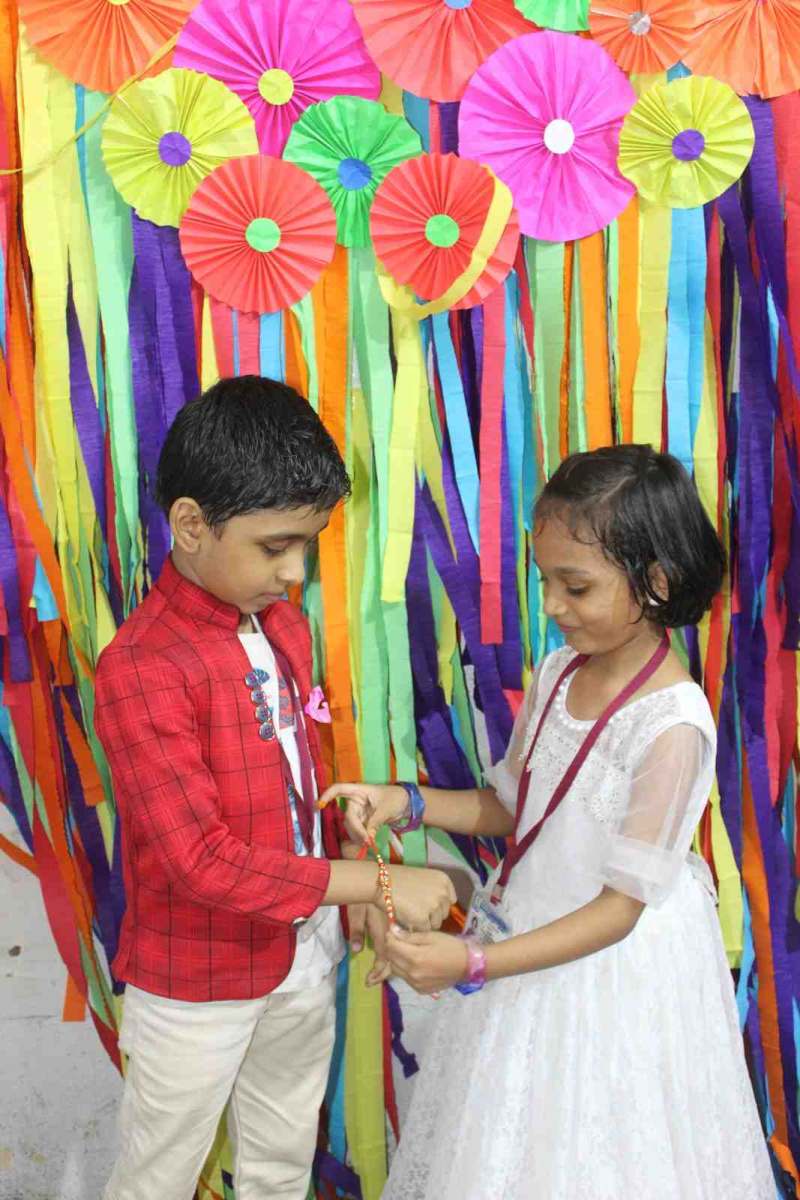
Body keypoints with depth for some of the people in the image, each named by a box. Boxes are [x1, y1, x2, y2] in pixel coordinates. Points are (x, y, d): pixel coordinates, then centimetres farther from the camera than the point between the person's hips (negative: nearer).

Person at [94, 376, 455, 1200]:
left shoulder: (283, 626, 0)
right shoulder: (141, 669, -25)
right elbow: (203, 859, -27)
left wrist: (349, 903, 0)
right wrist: (377, 882, -26)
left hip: (302, 955, 7)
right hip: (197, 982, -6)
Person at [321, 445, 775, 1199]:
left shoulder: (671, 726, -26)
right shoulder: (558, 672, -5)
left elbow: (620, 908, -23)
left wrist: (474, 964, -30)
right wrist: (408, 803, -8)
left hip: (608, 975, -6)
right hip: (525, 936, 6)